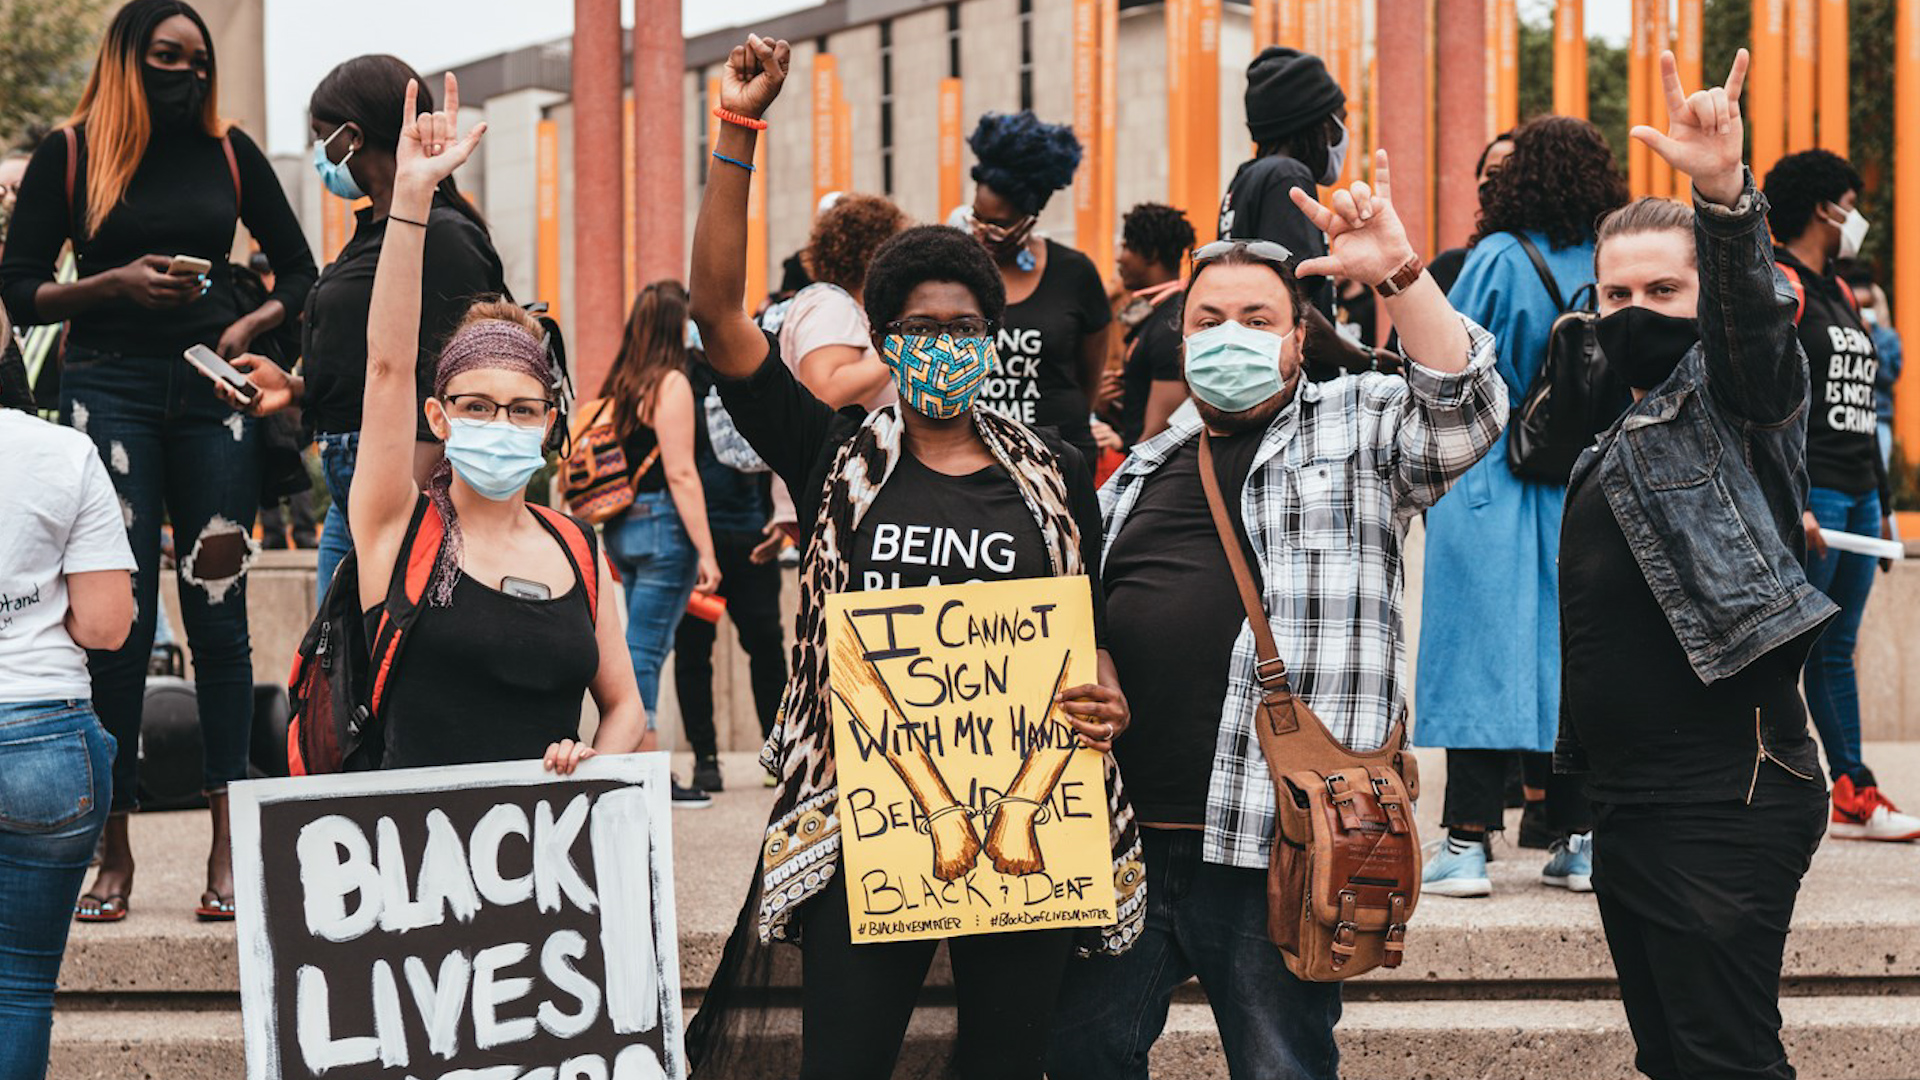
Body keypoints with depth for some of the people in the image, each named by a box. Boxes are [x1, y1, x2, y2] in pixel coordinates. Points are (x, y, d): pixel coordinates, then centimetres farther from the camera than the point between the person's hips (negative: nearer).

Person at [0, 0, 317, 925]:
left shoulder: (229, 153, 11)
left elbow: (300, 272, 17)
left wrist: (250, 327, -2)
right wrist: (116, 283, -12)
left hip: (212, 389, 2)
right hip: (108, 387, -2)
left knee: (218, 608, -2)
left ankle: (229, 846, 0)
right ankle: (114, 848, 2)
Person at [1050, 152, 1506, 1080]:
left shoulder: (1358, 428, 6)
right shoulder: (1145, 468, 21)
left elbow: (1465, 411, -13)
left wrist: (1399, 275, -22)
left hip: (1274, 840, -5)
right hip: (1124, 830, 5)